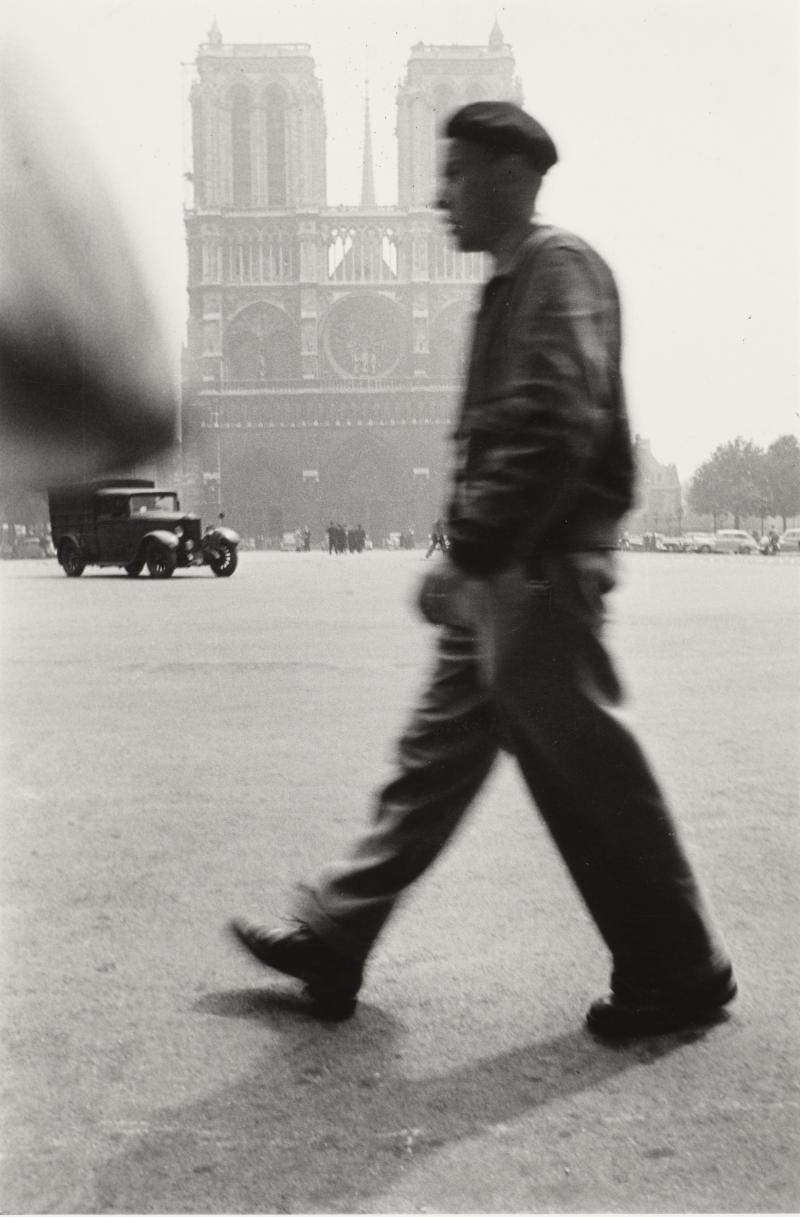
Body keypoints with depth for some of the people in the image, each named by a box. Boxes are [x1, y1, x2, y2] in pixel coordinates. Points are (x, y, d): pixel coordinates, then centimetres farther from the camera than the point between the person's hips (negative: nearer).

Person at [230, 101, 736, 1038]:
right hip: (501, 574, 10)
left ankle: (679, 975, 14)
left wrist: (468, 557, -22)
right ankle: (330, 941, 19)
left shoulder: (559, 268, -9)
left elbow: (558, 433, -22)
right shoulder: (511, 284, 20)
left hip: (539, 572, -10)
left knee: (587, 770, -2)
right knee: (436, 752, 11)